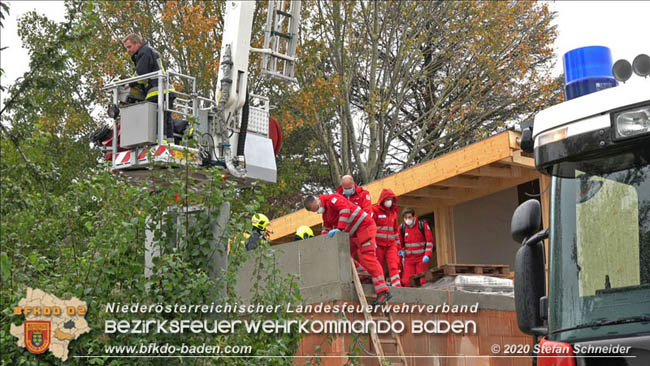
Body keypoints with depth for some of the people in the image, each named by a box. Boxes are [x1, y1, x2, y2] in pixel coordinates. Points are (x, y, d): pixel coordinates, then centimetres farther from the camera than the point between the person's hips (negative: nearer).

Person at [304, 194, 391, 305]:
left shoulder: (332, 199, -11)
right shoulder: (325, 213, 18)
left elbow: (345, 210, -26)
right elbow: (326, 230, 26)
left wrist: (340, 229, -29)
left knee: (367, 258, -18)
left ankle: (383, 291, -23)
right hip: (353, 234, 10)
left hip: (365, 226, -10)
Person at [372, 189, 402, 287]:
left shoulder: (393, 212, 17)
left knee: (394, 266, -10)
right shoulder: (375, 210, -2)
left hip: (391, 245, 4)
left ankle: (397, 287, -18)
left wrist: (399, 246, 20)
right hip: (378, 245, -4)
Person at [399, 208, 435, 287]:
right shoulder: (402, 228, 4)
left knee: (422, 282, -9)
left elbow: (430, 241, -3)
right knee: (406, 282, -9)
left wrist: (427, 255, -13)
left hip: (422, 259, -2)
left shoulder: (423, 225, -4)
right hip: (408, 259, 2)